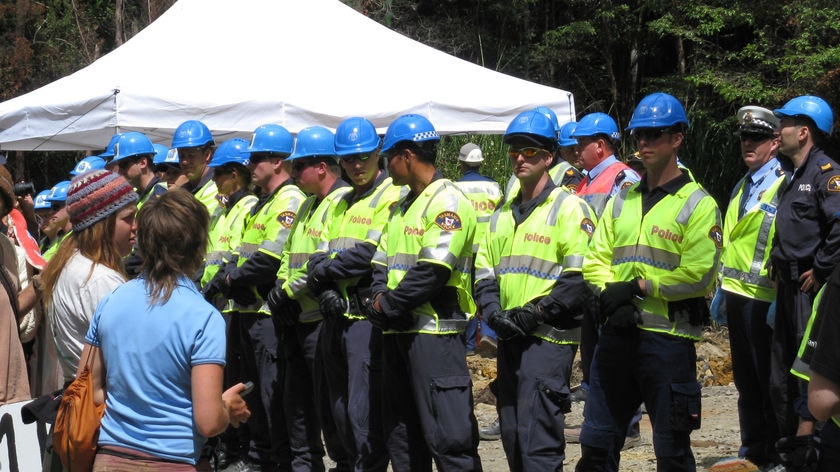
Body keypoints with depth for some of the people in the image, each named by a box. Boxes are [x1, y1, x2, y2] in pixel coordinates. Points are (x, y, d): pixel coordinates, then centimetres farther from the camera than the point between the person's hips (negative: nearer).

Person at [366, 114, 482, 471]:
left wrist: (389, 305, -12)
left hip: (433, 331, -9)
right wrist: (379, 300, -4)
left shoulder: (448, 202, -10)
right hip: (396, 332, 9)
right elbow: (381, 263, 16)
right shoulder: (402, 207, 19)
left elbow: (433, 271, -19)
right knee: (401, 431, 14)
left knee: (447, 434, -10)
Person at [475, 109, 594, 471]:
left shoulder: (569, 208, -6)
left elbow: (580, 277, -14)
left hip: (548, 336, -8)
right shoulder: (504, 215, 18)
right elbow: (484, 271, 16)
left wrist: (536, 312, -16)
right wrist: (493, 311, -2)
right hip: (509, 337, 8)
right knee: (512, 437, 11)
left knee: (538, 440, -12)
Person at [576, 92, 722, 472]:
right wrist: (610, 297, -10)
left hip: (668, 339, -6)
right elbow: (596, 259, 9)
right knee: (596, 441, 11)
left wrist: (637, 288, -15)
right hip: (617, 334, 6)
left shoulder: (697, 204, -5)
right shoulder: (622, 201, 14)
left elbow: (697, 274, -15)